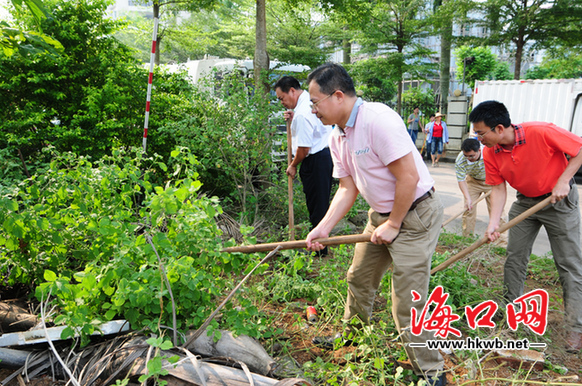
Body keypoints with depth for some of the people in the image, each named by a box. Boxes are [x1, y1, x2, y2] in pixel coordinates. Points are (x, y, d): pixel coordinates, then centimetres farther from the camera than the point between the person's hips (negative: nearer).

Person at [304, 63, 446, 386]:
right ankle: (350, 338, 45)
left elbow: (409, 177, -25)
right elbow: (348, 188, 6)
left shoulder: (378, 120, -25)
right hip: (381, 214, 9)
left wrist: (393, 225, -17)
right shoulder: (338, 137, 4)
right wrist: (323, 228, -3)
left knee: (407, 304, -6)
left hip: (415, 214, -9)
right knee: (359, 278, 21)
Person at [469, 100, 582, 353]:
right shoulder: (491, 153, -13)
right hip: (525, 201, 5)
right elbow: (498, 188, -8)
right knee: (514, 258, 6)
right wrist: (493, 223, -18)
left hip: (559, 200, -5)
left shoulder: (541, 132, -29)